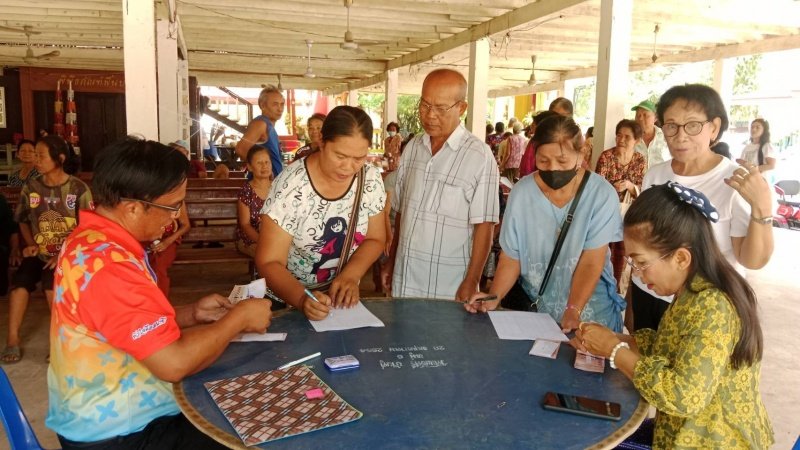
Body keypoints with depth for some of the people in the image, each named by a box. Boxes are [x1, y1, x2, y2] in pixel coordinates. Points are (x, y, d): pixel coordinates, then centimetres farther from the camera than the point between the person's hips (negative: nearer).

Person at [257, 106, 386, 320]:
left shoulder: (371, 179, -9)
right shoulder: (290, 188, -21)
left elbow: (375, 239, 1)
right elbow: (269, 263, -17)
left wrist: (349, 276, -16)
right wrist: (302, 299, -33)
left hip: (341, 297, 2)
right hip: (287, 300, -2)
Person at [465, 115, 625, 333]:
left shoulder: (601, 194, -15)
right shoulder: (521, 193, -9)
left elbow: (591, 262, -17)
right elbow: (511, 257, -5)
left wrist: (573, 312, -27)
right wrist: (493, 298, -19)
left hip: (589, 307, -1)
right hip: (534, 304, 2)